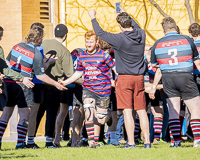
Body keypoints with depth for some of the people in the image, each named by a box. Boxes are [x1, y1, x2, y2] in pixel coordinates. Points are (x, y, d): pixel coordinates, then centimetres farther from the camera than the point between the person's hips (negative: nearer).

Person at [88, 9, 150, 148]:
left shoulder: (120, 39, -16)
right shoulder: (141, 35, 0)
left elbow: (100, 33, -6)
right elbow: (137, 27, 25)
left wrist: (93, 17, 8)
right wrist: (126, 15, 40)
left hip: (125, 79, -5)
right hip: (139, 77, 5)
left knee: (127, 111, -5)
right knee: (142, 110, 8)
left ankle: (131, 143, -10)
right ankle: (147, 142, 7)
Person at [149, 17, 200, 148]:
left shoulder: (157, 44, 7)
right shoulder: (187, 40, 2)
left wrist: (154, 87, 18)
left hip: (168, 79, 3)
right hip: (185, 77, -3)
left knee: (173, 111, 8)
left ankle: (176, 140, 1)